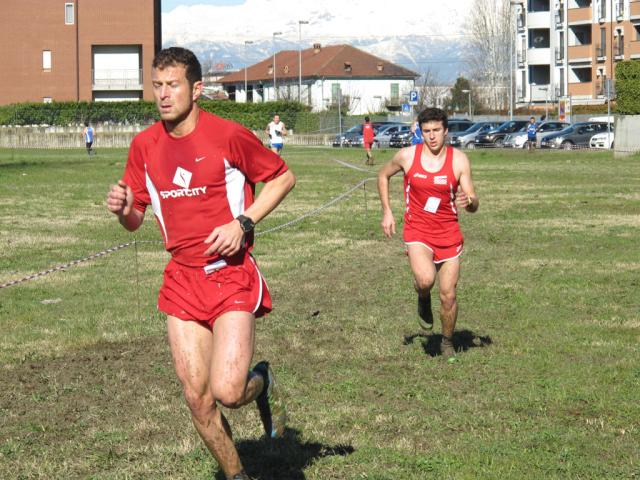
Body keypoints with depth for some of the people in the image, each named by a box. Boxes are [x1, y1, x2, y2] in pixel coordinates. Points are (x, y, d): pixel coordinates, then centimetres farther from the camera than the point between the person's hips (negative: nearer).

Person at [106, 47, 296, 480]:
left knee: (227, 392, -18)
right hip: (182, 279, 4)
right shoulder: (144, 145, 5)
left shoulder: (228, 135, -9)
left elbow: (283, 177, 1)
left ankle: (262, 382, 18)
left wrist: (243, 223, -11)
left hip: (232, 275, -4)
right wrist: (122, 208, -12)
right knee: (198, 401, 3)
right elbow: (134, 220, 13)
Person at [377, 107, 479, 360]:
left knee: (448, 296, 3)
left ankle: (448, 342, 29)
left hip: (449, 234, 1)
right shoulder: (407, 156, -6)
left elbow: (474, 205, -4)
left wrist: (468, 201, -29)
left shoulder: (459, 160, -6)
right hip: (417, 232, -1)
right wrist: (386, 212, 7)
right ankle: (423, 300, 8)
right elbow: (383, 175, 14)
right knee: (425, 279, -29)